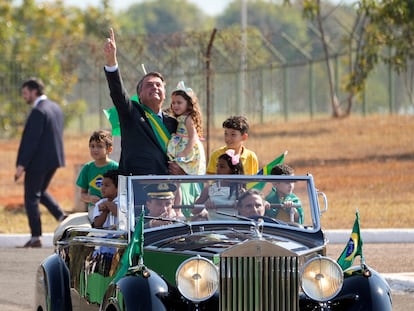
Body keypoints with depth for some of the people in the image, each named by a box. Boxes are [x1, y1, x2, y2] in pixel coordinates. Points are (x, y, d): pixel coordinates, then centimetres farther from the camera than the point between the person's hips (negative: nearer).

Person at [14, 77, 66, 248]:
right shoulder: (56, 108, 10)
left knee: (31, 197, 1)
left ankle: (36, 238, 3)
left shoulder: (38, 112, -19)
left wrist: (21, 165, -20)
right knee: (40, 192, 24)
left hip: (39, 161, -9)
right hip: (54, 158, 9)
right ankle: (61, 216, 6)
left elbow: (31, 139, -22)